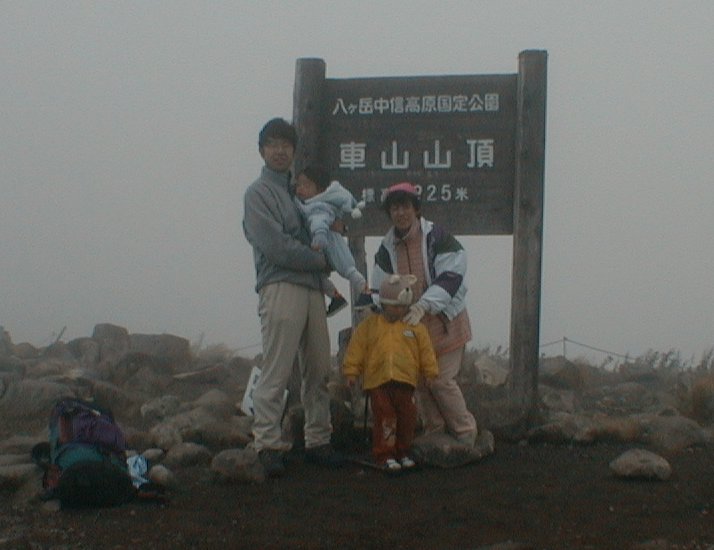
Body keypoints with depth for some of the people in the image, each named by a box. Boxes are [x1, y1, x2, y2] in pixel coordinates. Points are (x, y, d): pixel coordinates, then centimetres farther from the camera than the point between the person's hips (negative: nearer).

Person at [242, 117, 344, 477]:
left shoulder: (297, 190, 21)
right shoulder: (258, 193, -1)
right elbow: (277, 247, -11)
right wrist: (321, 260, -3)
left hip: (312, 287, 7)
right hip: (280, 288, -7)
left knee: (318, 370, 7)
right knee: (276, 371, -12)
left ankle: (318, 441, 12)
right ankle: (267, 444, -11)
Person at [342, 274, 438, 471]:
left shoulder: (415, 327, 8)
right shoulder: (369, 325, 5)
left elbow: (426, 351, 11)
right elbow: (356, 349, 6)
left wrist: (430, 373, 9)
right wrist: (351, 372, 1)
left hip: (405, 381, 2)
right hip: (378, 381, -2)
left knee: (407, 417, 3)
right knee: (384, 418, -6)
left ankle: (402, 453, 18)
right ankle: (385, 455, 0)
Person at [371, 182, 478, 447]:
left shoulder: (436, 237, -15)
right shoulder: (387, 247, 2)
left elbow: (450, 278, -21)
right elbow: (381, 289, 7)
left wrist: (423, 306, -30)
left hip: (444, 321, -6)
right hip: (409, 325, 6)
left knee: (441, 380, -10)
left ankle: (465, 433, 6)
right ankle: (435, 432, 23)